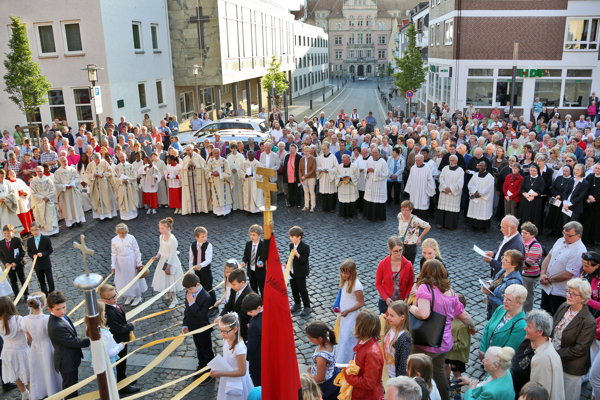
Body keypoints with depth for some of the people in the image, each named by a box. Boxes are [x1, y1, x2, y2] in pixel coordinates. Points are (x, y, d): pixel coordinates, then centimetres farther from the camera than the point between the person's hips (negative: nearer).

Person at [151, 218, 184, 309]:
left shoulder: (173, 240, -26)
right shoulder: (162, 237, -4)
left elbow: (172, 255, -22)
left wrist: (168, 267, -18)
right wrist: (157, 256, -8)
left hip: (171, 262, -7)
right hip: (163, 260, 7)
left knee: (170, 280, 4)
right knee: (163, 278, 19)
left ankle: (174, 299, 22)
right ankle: (168, 293, 46)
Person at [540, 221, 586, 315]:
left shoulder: (579, 252, -23)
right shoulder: (560, 241, 2)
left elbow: (567, 275, -24)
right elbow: (549, 256, 9)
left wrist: (549, 279, -12)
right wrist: (543, 274, -5)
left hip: (560, 293, -7)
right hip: (546, 287, 8)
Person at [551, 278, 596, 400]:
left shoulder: (589, 322, -23)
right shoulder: (564, 307, -2)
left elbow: (579, 350, -21)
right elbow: (551, 328, 9)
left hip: (571, 369, -6)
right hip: (554, 361, 6)